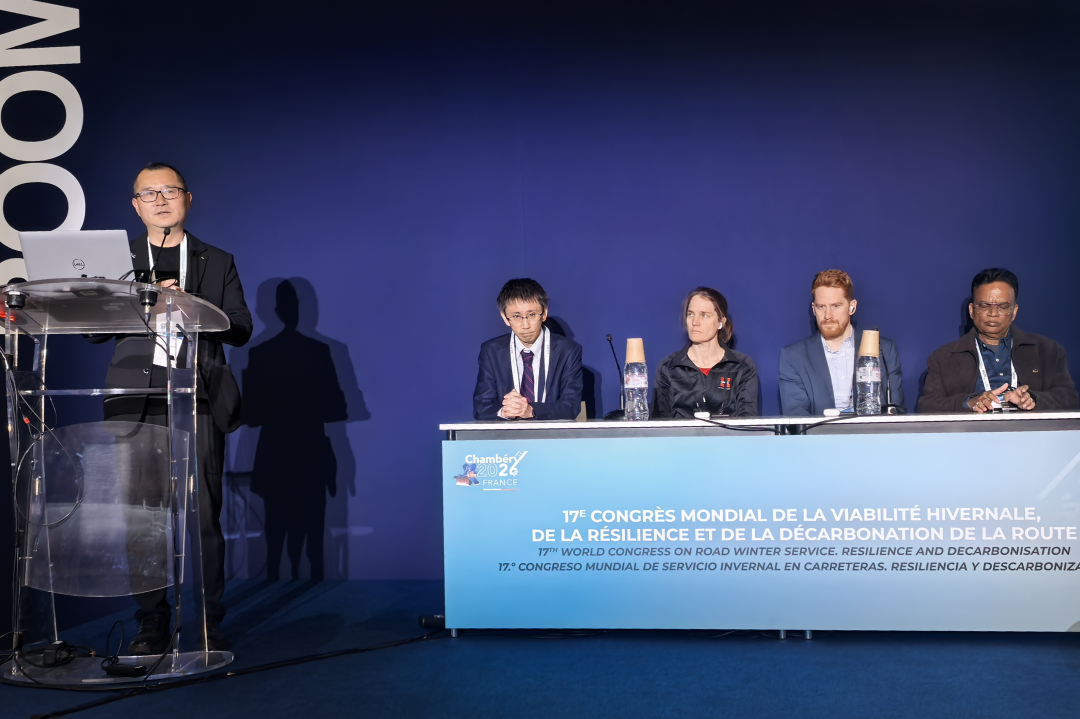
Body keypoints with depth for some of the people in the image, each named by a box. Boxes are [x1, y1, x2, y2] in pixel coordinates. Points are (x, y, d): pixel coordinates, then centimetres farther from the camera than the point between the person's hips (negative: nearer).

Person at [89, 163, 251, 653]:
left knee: (204, 517, -3)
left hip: (199, 403, -1)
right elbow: (93, 328, 6)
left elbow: (240, 330, 6)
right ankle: (151, 625, 12)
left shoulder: (218, 263, 15)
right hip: (136, 404, 1)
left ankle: (209, 626, 7)